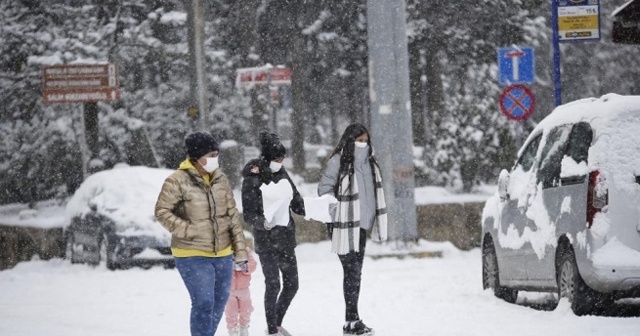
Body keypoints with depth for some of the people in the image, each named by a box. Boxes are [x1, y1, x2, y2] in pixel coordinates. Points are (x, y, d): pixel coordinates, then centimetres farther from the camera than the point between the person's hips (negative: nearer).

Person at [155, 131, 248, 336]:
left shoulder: (220, 179, 6)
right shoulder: (178, 181, -12)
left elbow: (233, 215, 10)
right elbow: (162, 212, -8)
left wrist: (240, 250, 7)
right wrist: (189, 231, -18)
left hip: (222, 255, 6)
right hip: (193, 256, -6)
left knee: (219, 303, 13)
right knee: (204, 303, -14)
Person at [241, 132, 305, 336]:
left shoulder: (282, 174, 6)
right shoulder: (253, 179, -12)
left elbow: (296, 202, 14)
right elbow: (248, 214, -13)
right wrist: (262, 222, -31)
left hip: (286, 237, 6)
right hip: (266, 240, -6)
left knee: (291, 284, 9)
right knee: (273, 284, -7)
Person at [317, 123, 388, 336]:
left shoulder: (369, 163, 9)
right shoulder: (337, 162, -12)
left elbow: (374, 192, 18)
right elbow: (324, 188, -9)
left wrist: (375, 220, 11)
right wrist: (338, 212, -14)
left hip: (360, 225, 7)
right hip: (343, 226, -7)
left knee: (356, 273, 11)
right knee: (352, 271, -9)